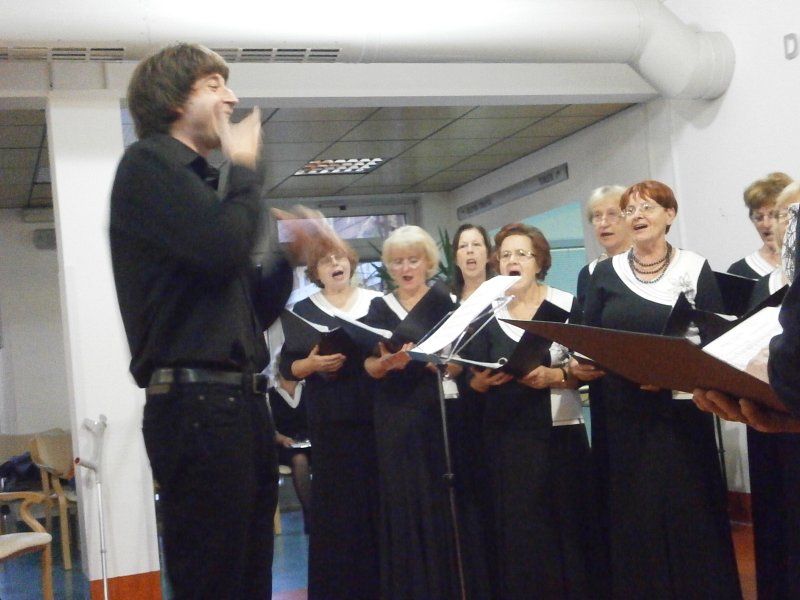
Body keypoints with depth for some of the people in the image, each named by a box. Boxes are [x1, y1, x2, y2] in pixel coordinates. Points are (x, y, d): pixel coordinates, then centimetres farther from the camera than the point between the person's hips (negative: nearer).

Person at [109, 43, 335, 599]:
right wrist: (245, 169, -2)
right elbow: (224, 249, -19)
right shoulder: (149, 163, -2)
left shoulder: (197, 182, 22)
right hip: (195, 400, -9)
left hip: (240, 400, 9)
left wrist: (290, 256, 7)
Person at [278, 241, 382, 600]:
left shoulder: (377, 303, 9)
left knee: (380, 498, 1)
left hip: (376, 413, 1)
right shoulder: (305, 310, 6)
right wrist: (312, 364, -16)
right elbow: (286, 367, 3)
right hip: (331, 420, -1)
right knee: (335, 502, -3)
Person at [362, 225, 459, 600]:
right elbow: (370, 368, -1)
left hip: (439, 414, -1)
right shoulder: (379, 308, 8)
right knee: (402, 506, 0)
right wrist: (387, 362, -22)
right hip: (396, 420, 1)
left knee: (442, 504, -1)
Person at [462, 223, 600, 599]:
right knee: (518, 527, 1)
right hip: (507, 435, 1)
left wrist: (554, 376, -18)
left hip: (561, 432, -1)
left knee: (567, 522, -1)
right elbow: (473, 382, 6)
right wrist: (483, 379, -15)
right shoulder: (486, 312, 6)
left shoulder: (567, 306, 1)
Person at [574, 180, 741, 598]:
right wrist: (580, 365, -13)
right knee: (631, 514, 5)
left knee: (686, 510, 1)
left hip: (679, 412, -2)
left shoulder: (695, 269, 2)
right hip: (624, 414, 2)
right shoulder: (605, 273, 8)